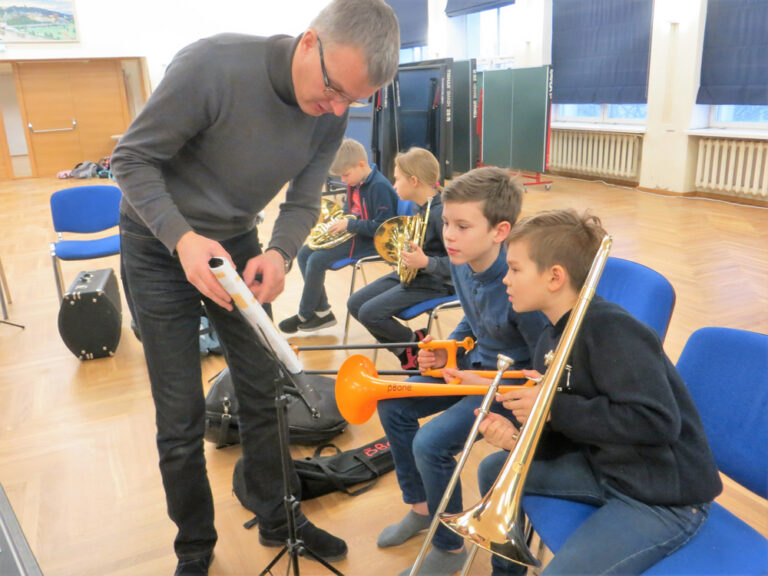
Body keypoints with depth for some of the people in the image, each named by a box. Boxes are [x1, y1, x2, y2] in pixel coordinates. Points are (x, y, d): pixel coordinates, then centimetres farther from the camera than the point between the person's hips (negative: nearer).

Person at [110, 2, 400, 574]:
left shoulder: (331, 115, -11)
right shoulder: (211, 66, -28)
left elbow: (302, 203, -3)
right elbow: (133, 158, -19)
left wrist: (280, 252, -24)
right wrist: (183, 238, -33)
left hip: (236, 245, 5)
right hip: (161, 244, -4)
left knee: (263, 393, 9)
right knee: (182, 416, 1)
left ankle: (278, 521, 32)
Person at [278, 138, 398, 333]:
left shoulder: (379, 187, -20)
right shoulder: (355, 183, 7)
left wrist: (349, 225, -22)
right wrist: (337, 220, 2)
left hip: (370, 242, -10)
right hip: (353, 235, 10)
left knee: (317, 260, -20)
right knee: (304, 254, 3)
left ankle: (304, 315, 0)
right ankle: (322, 312, 5)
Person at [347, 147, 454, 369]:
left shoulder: (441, 212, -22)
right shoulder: (421, 206, 6)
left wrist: (425, 262, -38)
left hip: (435, 282, -10)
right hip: (410, 273, 10)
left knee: (370, 313, -20)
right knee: (355, 304, 6)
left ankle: (416, 342, 4)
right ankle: (404, 353, 11)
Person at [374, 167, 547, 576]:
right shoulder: (461, 264, -8)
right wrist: (448, 348, -3)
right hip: (477, 362, 9)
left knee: (431, 444, -22)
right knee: (393, 405, 4)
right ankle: (421, 506, 25)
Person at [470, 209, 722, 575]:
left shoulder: (611, 329, -24)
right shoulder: (551, 340, 3)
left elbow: (658, 422, -30)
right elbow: (561, 438, 6)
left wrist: (556, 407, -25)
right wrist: (518, 437, -16)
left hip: (664, 498, -9)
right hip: (603, 468, 9)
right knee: (495, 472, 12)